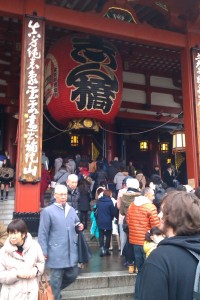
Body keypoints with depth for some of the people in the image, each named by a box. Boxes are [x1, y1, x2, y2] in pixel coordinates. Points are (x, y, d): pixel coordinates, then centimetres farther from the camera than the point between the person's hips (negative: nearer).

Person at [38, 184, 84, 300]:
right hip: (57, 252, -6)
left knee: (73, 274, 13)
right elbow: (43, 233, -6)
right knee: (56, 278, 4)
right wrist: (44, 251, -9)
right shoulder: (48, 211, -6)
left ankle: (55, 289, 37)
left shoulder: (72, 210, 11)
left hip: (72, 251, 6)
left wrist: (79, 227, -2)